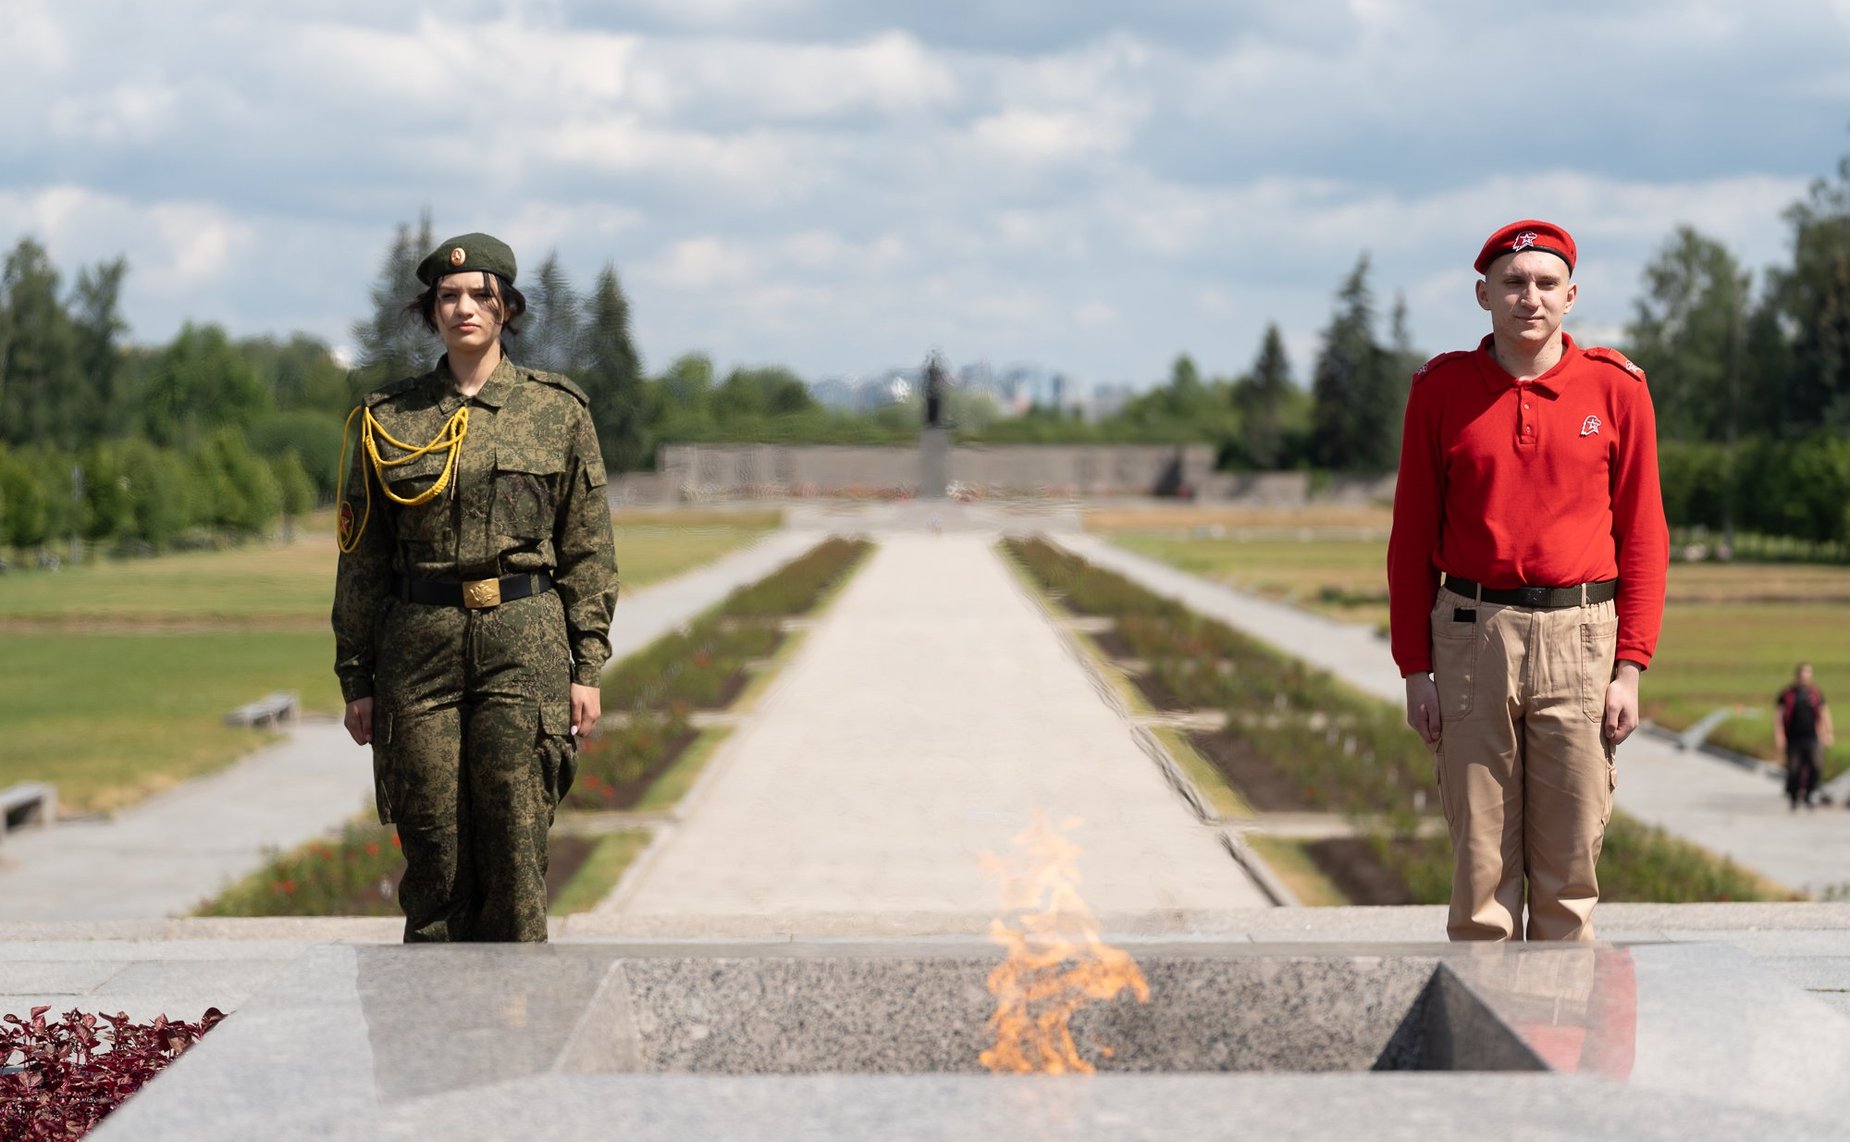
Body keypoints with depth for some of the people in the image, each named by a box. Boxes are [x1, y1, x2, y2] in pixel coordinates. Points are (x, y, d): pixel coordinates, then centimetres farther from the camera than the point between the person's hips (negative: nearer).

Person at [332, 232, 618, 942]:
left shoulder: (558, 411, 6)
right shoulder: (389, 419, 7)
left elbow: (589, 548, 6)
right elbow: (362, 559, 10)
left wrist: (588, 666, 0)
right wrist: (356, 678, 7)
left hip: (524, 647, -1)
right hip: (420, 646, 1)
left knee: (515, 848, -5)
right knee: (433, 849, 1)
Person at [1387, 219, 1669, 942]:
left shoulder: (1616, 388, 4)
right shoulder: (1441, 389, 5)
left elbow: (1644, 536, 5)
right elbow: (1412, 538, 8)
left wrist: (1629, 667, -2)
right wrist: (1415, 666, 2)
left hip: (1581, 637, 0)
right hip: (1472, 635, 0)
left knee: (1570, 860, 2)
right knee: (1479, 856, 3)